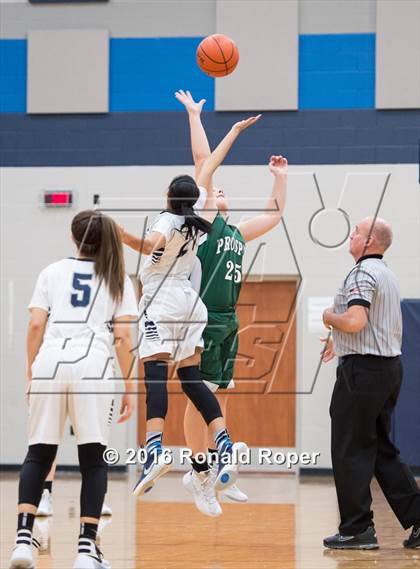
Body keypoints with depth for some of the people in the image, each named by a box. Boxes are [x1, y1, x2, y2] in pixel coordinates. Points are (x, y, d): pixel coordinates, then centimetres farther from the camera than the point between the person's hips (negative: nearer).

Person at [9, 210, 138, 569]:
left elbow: (36, 326, 7)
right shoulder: (118, 279, 14)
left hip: (49, 364, 1)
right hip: (93, 366, -1)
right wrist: (129, 386, 8)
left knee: (39, 454, 7)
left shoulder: (52, 272, 16)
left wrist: (30, 372, 14)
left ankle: (23, 539, -8)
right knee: (93, 458, 4)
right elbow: (122, 337, 5)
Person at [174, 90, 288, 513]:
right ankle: (199, 470, -2)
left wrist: (280, 177, 28)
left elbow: (274, 215, 33)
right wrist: (194, 114, 0)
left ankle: (210, 470, 14)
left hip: (228, 321, 8)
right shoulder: (204, 220, 1)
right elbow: (202, 160, -3)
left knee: (218, 397, 9)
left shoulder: (237, 233, 20)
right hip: (205, 318, -8)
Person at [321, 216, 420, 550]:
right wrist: (339, 339, 31)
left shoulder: (363, 273, -13)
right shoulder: (387, 275, 19)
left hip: (363, 369, -10)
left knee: (350, 451, -3)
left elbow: (355, 320, -27)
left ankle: (357, 529, -1)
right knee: (382, 450, 13)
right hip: (390, 365, 10)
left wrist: (330, 317, -7)